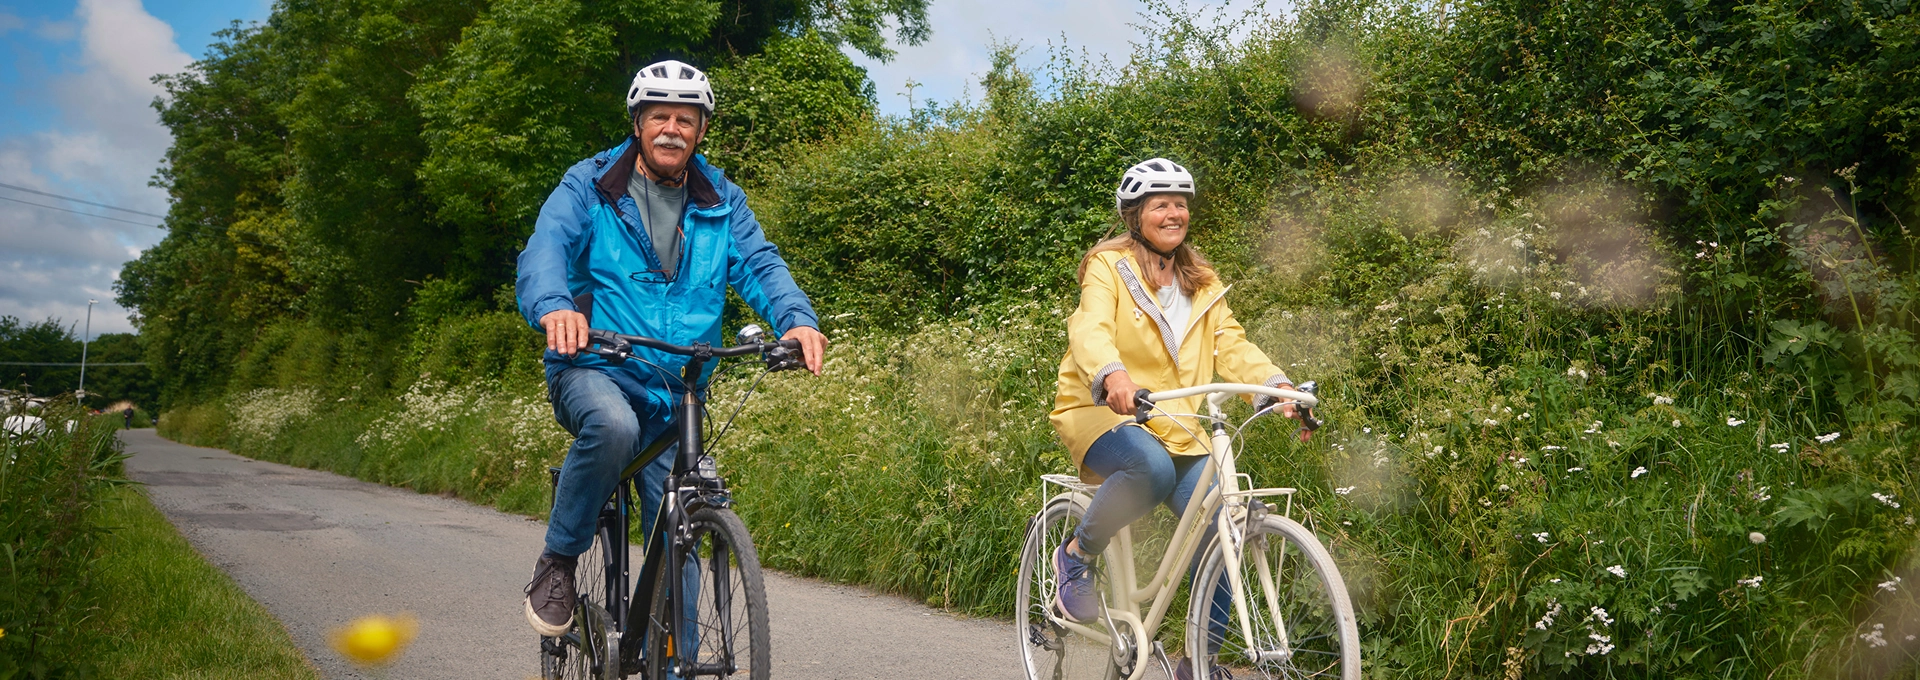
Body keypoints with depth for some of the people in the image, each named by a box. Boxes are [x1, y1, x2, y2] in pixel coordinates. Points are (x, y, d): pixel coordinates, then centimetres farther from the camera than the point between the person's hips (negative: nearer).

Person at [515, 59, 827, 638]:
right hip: (593, 369, -3)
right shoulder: (588, 186, 0)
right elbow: (545, 249, -16)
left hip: (676, 392, 4)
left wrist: (798, 319, -28)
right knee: (612, 425, -37)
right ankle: (557, 561, -15)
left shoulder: (722, 202, 8)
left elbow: (760, 264, -5)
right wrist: (554, 307, -40)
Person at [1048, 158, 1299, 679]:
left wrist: (1277, 385, -18)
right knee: (1152, 467, -38)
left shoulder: (1200, 282, 15)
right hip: (1102, 412, -5)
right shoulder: (1108, 266, -2)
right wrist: (1113, 374, -44)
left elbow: (1230, 343, 2)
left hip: (1177, 428, 5)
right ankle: (1077, 556, -11)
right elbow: (1090, 329, -21)